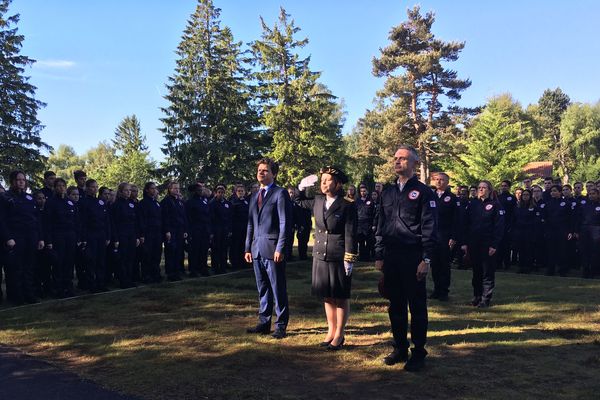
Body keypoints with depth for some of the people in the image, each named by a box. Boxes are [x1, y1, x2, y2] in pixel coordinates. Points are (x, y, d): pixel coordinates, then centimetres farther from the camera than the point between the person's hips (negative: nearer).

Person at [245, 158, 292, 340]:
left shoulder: (280, 193, -4)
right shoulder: (254, 197, 18)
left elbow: (285, 223, -10)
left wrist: (280, 249, -16)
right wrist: (248, 248, 14)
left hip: (273, 249, -7)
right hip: (257, 250, 7)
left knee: (278, 290, 0)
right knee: (262, 289, 13)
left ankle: (281, 326, 9)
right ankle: (264, 323, 22)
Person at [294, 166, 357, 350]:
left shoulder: (347, 206, -9)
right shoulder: (317, 202, 7)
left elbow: (350, 235, -11)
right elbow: (298, 201, 26)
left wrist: (349, 259, -14)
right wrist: (302, 186, 9)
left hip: (339, 258, -5)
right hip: (320, 257, 5)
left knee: (341, 298, 6)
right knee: (327, 297, 14)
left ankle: (339, 335, 17)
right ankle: (331, 332, 26)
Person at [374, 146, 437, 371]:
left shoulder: (423, 192, -4)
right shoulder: (388, 193, 13)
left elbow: (429, 228, -8)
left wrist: (426, 260, -13)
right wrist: (379, 256, 10)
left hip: (413, 258, -5)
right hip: (391, 258, 5)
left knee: (417, 306, 4)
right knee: (395, 305, 11)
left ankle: (418, 353, 15)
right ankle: (400, 348, 24)